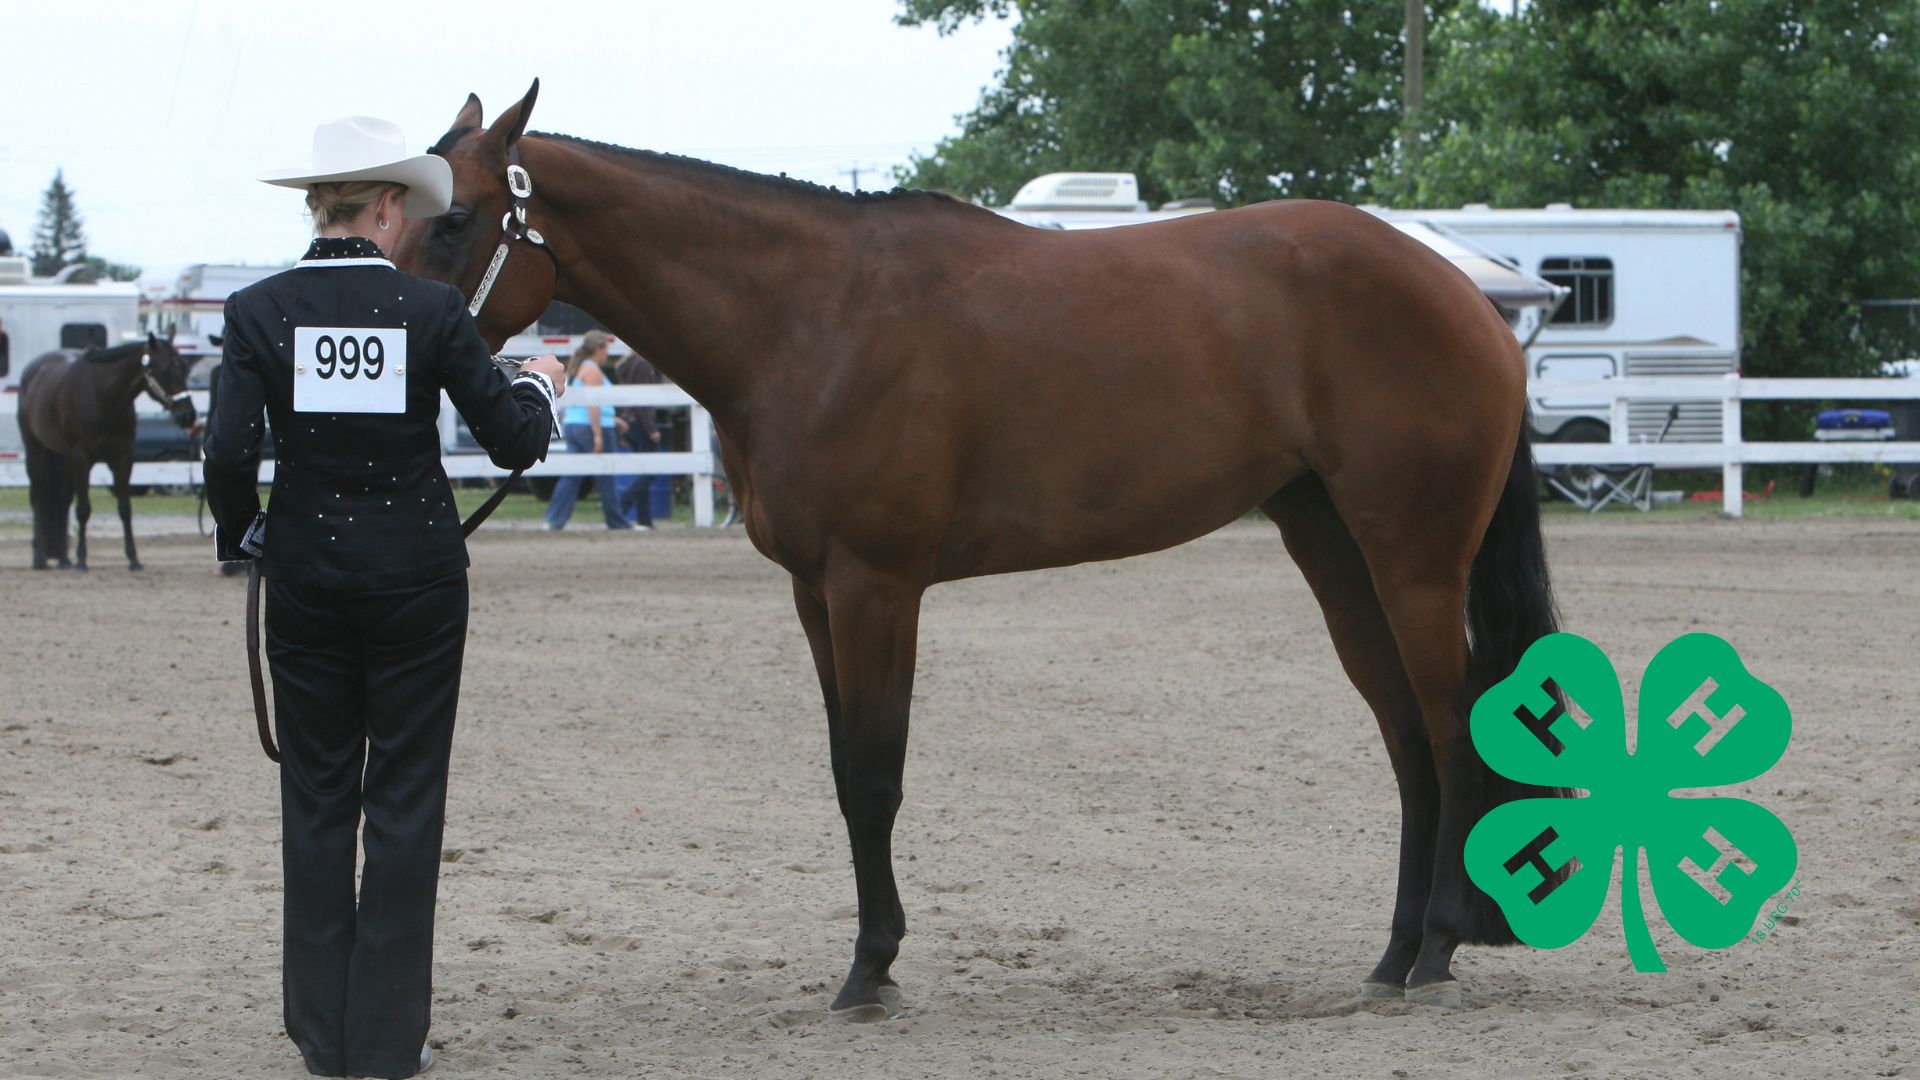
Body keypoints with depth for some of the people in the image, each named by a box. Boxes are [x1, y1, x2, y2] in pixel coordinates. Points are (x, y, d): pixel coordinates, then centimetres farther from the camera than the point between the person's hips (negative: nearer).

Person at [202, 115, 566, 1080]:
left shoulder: (259, 311, -5)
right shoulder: (431, 309, -8)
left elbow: (230, 451, -11)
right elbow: (512, 441, -5)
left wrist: (244, 534, 7)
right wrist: (536, 386, 16)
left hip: (305, 575, 2)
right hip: (416, 576, -2)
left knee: (316, 797, 12)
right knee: (405, 800, 6)